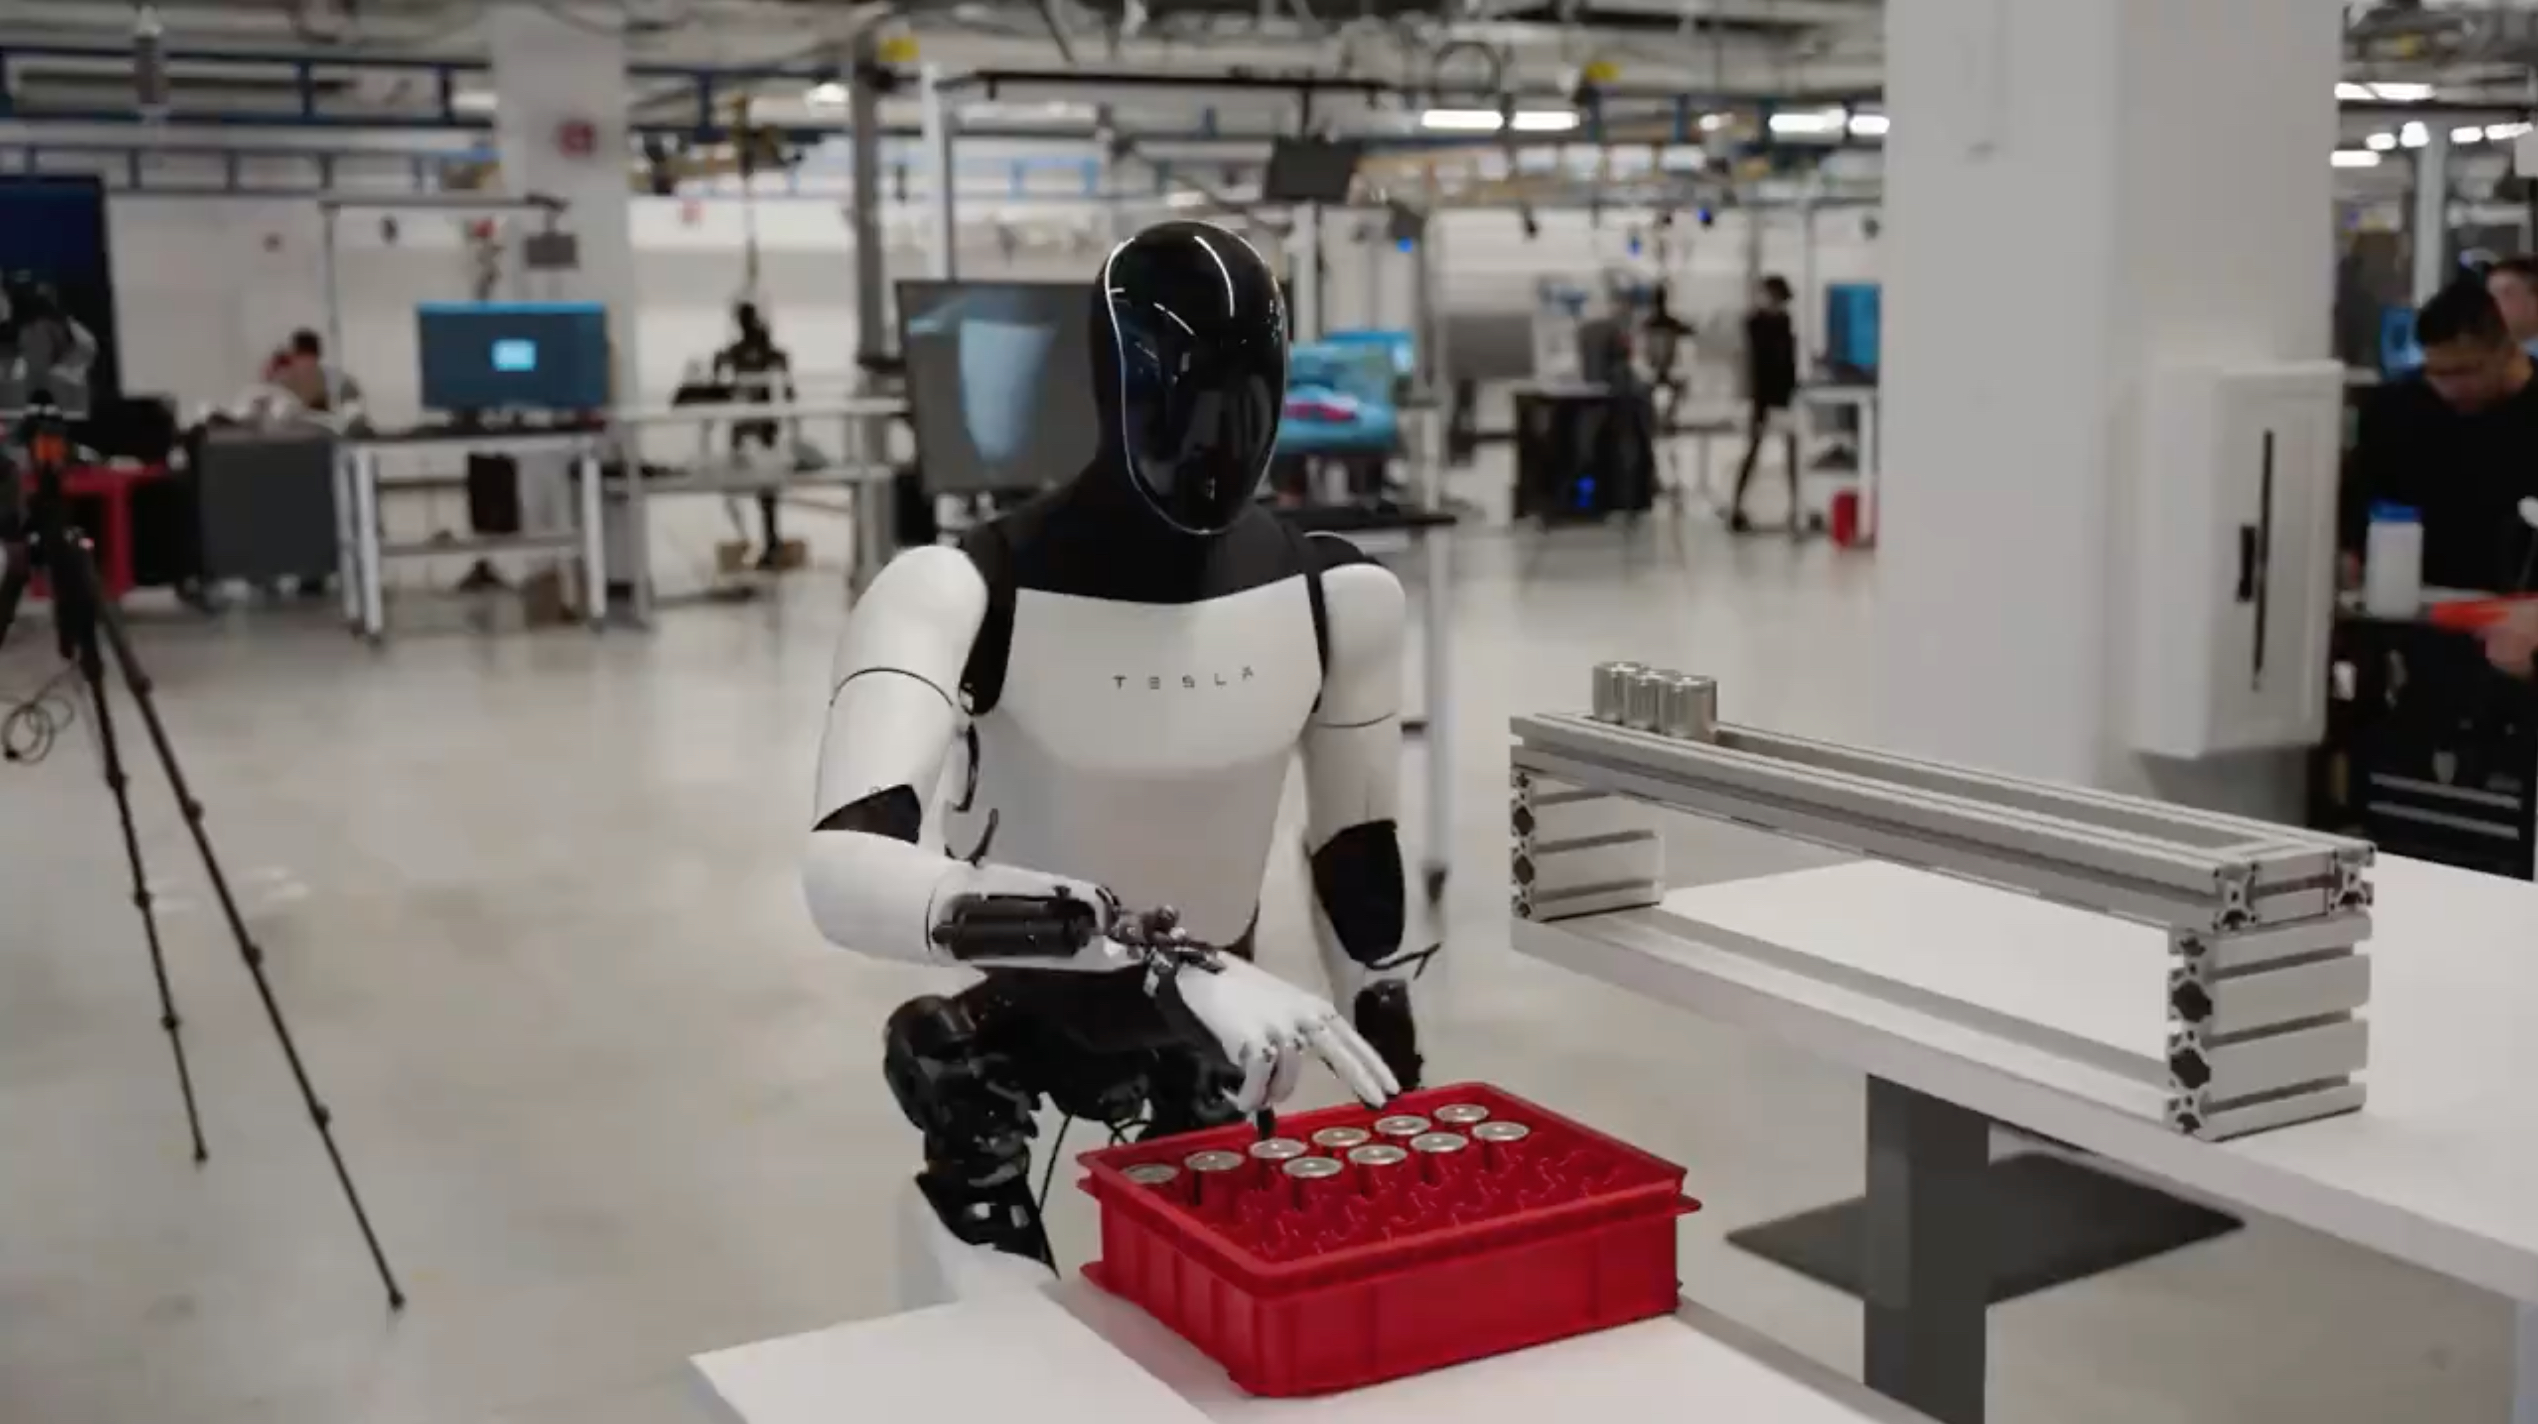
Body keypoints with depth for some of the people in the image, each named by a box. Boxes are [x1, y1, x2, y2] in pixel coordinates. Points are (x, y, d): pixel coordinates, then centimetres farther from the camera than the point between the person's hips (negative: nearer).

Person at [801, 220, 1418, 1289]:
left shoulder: (1336, 596, -13)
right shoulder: (963, 593, -27)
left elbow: (1358, 859, 2)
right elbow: (848, 872, -43)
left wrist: (1399, 1102, 8)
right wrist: (1150, 947, -52)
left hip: (1219, 1031, 4)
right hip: (1005, 1029, -3)